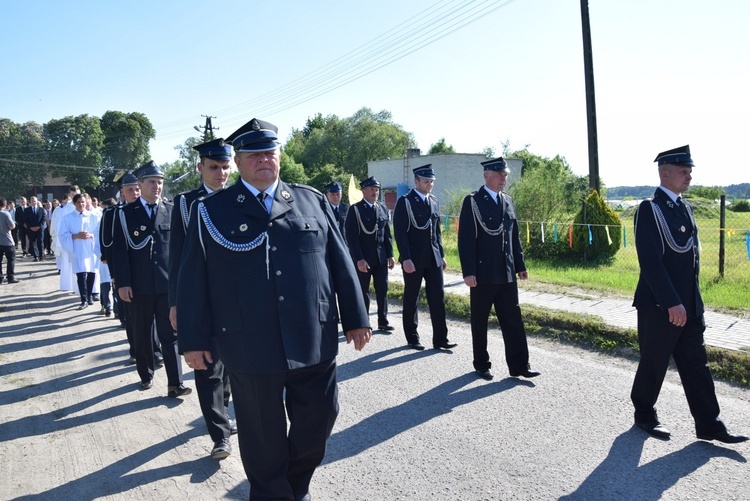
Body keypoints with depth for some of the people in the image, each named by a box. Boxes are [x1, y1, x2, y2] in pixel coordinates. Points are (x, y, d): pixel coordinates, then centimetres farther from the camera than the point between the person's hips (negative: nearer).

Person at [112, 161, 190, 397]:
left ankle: (175, 384, 2)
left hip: (168, 284, 0)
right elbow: (120, 250, -2)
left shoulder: (171, 212, 7)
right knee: (142, 334, 13)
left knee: (170, 334, 0)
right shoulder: (126, 213, 2)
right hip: (139, 286, 0)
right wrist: (122, 283, -8)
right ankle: (146, 375, 30)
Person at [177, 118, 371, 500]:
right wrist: (193, 339, 0)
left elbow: (340, 262, 8)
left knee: (318, 419, 12)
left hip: (315, 342, 2)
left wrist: (355, 318, 7)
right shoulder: (211, 211, 3)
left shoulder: (313, 201, 8)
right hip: (250, 349, -2)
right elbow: (193, 279, 2)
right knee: (263, 434, 11)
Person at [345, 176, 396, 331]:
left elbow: (387, 234, 12)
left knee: (383, 289, 7)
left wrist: (390, 255, 6)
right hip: (363, 258, -5)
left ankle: (383, 321, 17)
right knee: (363, 291, 4)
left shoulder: (383, 209, 10)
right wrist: (359, 259, -17)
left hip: (381, 257, 5)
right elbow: (351, 236, -12)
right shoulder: (355, 209, -7)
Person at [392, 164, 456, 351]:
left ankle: (440, 339, 8)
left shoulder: (434, 201, 12)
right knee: (411, 300, 6)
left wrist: (441, 255, 13)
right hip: (413, 260, -5)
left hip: (433, 259, 5)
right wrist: (406, 259, -19)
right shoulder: (405, 202, -7)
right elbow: (400, 232, -13)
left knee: (438, 298, 2)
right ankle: (412, 338, 19)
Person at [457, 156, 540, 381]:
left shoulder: (508, 201, 12)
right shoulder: (473, 202, -7)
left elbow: (514, 236, 16)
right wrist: (468, 272, -17)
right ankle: (481, 364, 21)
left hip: (507, 274, 5)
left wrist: (520, 265, 12)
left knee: (513, 320, 5)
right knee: (480, 321, 8)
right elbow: (466, 239, -12)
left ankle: (519, 365, 12)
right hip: (483, 274, -5)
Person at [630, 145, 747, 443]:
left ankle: (709, 425, 20)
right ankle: (644, 416, 24)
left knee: (696, 365, 11)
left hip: (689, 306, 8)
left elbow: (691, 253, 18)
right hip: (660, 307, -8)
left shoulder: (684, 207, 13)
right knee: (654, 364, 7)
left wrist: (692, 300, 16)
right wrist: (672, 303, -22)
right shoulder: (649, 209, -14)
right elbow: (650, 261, -20)